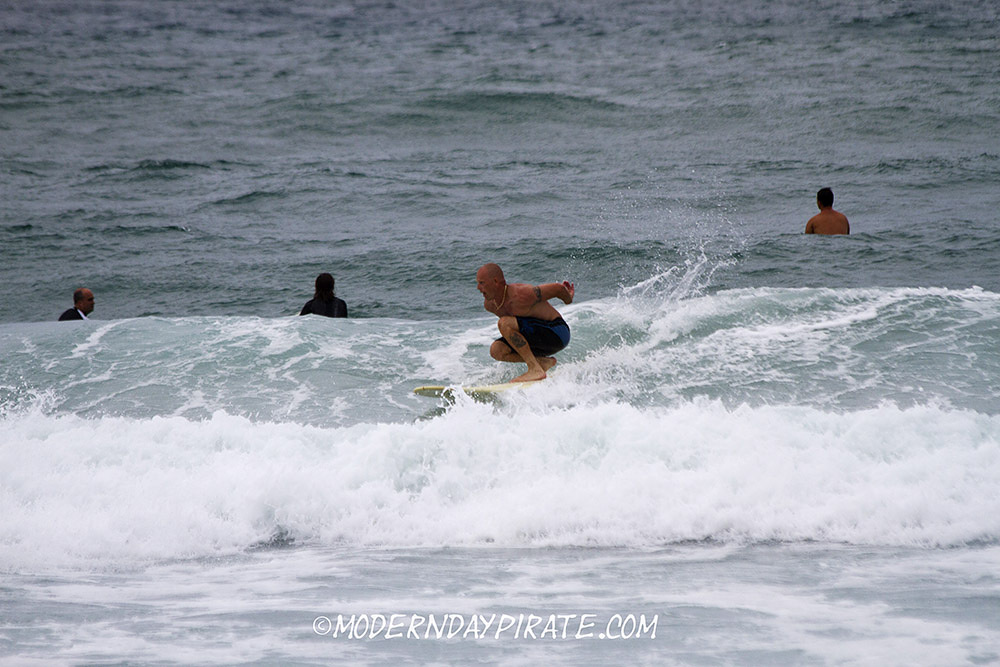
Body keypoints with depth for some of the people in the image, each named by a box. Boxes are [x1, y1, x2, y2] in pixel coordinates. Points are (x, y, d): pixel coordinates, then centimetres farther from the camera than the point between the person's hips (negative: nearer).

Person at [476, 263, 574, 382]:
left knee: (504, 324, -25)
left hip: (556, 332, -8)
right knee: (496, 350, -9)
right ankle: (543, 362, -2)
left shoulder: (521, 295, -27)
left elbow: (558, 288, -14)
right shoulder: (489, 304, 0)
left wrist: (568, 300, 8)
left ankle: (535, 369, -24)